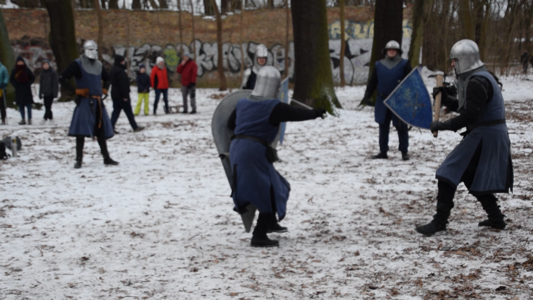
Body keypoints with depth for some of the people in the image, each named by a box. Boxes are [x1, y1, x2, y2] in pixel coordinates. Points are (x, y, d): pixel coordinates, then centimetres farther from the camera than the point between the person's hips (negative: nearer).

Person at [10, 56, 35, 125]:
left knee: (28, 105, -4)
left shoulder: (27, 70, -1)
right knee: (20, 105, 5)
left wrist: (28, 84, -7)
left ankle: (29, 119, 0)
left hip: (27, 90, -3)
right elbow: (11, 79, 12)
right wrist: (15, 85, -4)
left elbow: (33, 78, 5)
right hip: (18, 90, 3)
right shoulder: (14, 71, 5)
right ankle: (23, 119, 11)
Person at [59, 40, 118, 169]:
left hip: (98, 102, 6)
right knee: (81, 131, -6)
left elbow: (106, 78, 32)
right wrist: (75, 90, -13)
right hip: (84, 101, -6)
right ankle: (79, 159, -2)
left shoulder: (98, 65, 13)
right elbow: (62, 78, -10)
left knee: (101, 131, 9)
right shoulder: (77, 64, -6)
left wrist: (104, 89, 14)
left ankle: (106, 158, 15)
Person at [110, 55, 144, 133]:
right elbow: (123, 85, -22)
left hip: (114, 94, 9)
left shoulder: (113, 70, 14)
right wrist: (125, 96, -20)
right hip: (121, 95, -9)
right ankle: (135, 127, 9)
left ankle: (111, 127, -2)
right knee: (129, 112, 1)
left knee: (116, 111, 7)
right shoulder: (120, 71, -19)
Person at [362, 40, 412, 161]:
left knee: (402, 127, 0)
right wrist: (367, 96, 3)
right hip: (382, 101, 3)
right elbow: (372, 82, 11)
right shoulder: (378, 65, 9)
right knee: (383, 127, 8)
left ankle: (404, 151, 9)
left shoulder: (404, 64, 1)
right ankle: (383, 151, 16)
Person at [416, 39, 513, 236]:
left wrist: (443, 125, -20)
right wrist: (445, 99, 6)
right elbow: (465, 108, 19)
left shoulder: (477, 83, -18)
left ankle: (440, 221, -7)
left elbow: (471, 115, -25)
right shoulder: (479, 78, 15)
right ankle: (496, 219, 26)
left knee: (449, 173, -9)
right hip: (493, 136, 10)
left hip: (484, 137, -10)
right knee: (473, 177, 20)